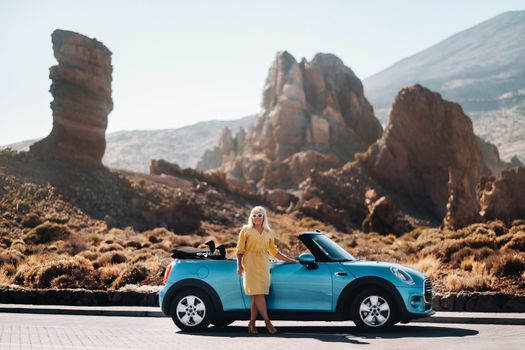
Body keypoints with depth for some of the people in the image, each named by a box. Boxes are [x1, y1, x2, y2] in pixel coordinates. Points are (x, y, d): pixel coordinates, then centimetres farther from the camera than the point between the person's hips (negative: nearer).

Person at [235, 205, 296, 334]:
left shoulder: (269, 233, 17)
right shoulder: (246, 230, 7)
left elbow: (274, 251, 23)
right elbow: (240, 250, 5)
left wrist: (290, 260, 20)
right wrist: (239, 265, -5)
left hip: (263, 265, 4)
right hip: (250, 264, -3)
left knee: (257, 295, -3)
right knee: (258, 293, -11)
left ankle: (252, 324, 0)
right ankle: (267, 322, -11)